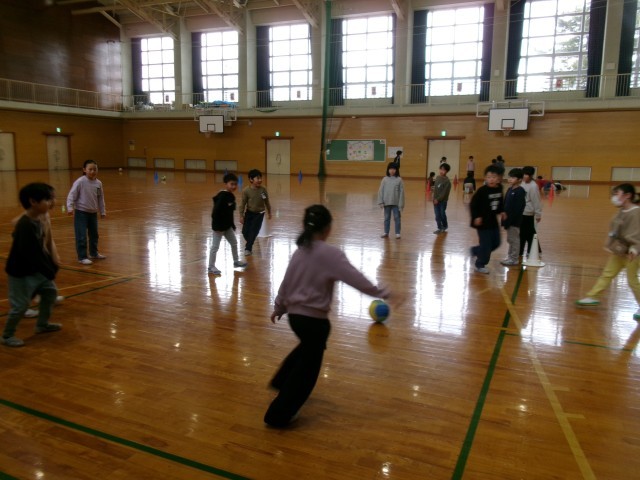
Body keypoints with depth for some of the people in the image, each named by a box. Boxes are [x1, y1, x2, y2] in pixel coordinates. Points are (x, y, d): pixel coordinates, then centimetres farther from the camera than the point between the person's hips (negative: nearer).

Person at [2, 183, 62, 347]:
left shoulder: (38, 220, 2)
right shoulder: (25, 226, -28)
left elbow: (43, 249, 10)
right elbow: (29, 254, -29)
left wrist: (52, 266, 9)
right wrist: (48, 272, -24)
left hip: (36, 270, 9)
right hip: (21, 272, -9)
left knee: (50, 291, 17)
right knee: (20, 305, -2)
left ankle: (42, 325, 32)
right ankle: (7, 336, 17)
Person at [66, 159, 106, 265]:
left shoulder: (98, 183, 1)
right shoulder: (80, 182, -15)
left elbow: (100, 198, 11)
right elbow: (72, 195, -14)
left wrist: (102, 211, 15)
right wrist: (70, 207, -24)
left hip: (93, 213, 6)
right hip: (81, 212, -6)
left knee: (94, 234, 18)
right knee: (81, 236, -6)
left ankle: (94, 253, 36)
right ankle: (82, 257, 3)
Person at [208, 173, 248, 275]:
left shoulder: (231, 196, 5)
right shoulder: (221, 196, -23)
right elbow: (215, 211, -26)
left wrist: (232, 224, 16)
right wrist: (217, 226, -24)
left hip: (228, 225, 9)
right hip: (219, 226, -9)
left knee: (234, 243, 20)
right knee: (215, 246, 2)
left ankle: (236, 261, 37)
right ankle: (211, 267, 13)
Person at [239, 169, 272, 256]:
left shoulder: (263, 190, -12)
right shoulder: (246, 190, -16)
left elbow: (267, 202, 2)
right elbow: (243, 203, -10)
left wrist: (269, 213, 10)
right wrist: (241, 216, -9)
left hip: (259, 214, -1)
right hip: (249, 213, 1)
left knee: (253, 231, -3)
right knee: (245, 231, 6)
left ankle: (248, 248, 11)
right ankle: (249, 244, 35)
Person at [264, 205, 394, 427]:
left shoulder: (300, 250, 1)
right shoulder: (331, 253, -19)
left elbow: (286, 282, 9)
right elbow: (356, 278, -21)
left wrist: (279, 308, 22)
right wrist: (382, 292, -9)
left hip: (295, 314, 8)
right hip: (314, 319, -8)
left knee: (307, 349, 35)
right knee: (307, 369, 10)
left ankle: (281, 382, 51)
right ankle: (279, 415, 19)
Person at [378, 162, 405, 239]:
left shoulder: (399, 180, -3)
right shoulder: (385, 179, 2)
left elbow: (401, 192, -3)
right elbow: (381, 191, 3)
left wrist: (401, 204, -7)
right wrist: (381, 202, -4)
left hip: (396, 203, -2)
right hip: (386, 203, 2)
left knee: (397, 218, 3)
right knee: (387, 218, 11)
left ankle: (397, 233, 12)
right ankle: (386, 232, 21)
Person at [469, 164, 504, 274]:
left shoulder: (499, 188, 1)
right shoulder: (482, 190, -19)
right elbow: (473, 204, -15)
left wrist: (500, 211, 8)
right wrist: (476, 217, -19)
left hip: (493, 221, 7)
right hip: (483, 222, -7)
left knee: (496, 243, 16)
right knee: (486, 245, -1)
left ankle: (475, 250, 36)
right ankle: (480, 265, 19)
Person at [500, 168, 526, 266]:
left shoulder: (520, 191, -17)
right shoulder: (510, 189, 10)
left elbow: (518, 208, -21)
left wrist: (509, 217, -22)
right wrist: (504, 213, 2)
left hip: (515, 220, -9)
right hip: (508, 219, 9)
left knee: (514, 239, 2)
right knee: (510, 239, 18)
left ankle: (514, 259, 11)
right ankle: (510, 256, 29)